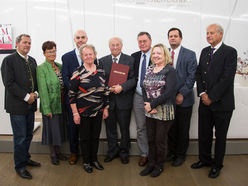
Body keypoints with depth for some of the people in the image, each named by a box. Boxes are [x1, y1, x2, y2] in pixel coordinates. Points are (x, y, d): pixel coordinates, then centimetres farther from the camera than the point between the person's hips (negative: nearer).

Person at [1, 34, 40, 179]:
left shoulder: (32, 61, 13)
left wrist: (35, 94, -3)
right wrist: (26, 97, -15)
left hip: (30, 104, 6)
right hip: (17, 105, -6)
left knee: (28, 135, 16)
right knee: (20, 137, 2)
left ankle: (25, 158, 34)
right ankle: (20, 166, 17)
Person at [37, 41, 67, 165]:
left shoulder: (60, 66, 8)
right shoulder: (41, 68, -11)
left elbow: (64, 84, 9)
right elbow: (42, 90, -14)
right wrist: (47, 109, -17)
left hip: (61, 104, 6)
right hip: (50, 104, -6)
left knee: (59, 127, 16)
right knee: (52, 128, 6)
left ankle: (58, 151, 32)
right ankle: (52, 154, 24)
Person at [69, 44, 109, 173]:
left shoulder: (101, 71, 5)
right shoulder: (78, 73, -8)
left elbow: (105, 91, 11)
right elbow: (72, 94, -9)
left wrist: (106, 108, 8)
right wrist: (75, 113, -12)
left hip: (98, 111, 4)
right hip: (83, 111, -4)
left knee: (96, 136, 13)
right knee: (85, 137, 8)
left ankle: (94, 159, 31)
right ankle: (86, 162, 26)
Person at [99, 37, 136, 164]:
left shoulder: (130, 60, 0)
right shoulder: (102, 61, 7)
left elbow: (133, 79, -7)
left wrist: (122, 87, -20)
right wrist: (108, 88, -13)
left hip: (124, 100, -2)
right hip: (108, 99, 2)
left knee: (124, 128, 9)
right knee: (110, 127, 12)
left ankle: (124, 151, 27)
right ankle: (112, 150, 30)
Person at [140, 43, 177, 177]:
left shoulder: (170, 71, -8)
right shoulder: (149, 70, 10)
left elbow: (168, 92, -17)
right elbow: (144, 88, 5)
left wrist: (152, 104, -16)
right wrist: (148, 105, -10)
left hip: (164, 111, -5)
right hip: (150, 111, 5)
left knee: (160, 140, 7)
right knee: (150, 139, 13)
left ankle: (159, 165, 27)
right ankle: (151, 163, 30)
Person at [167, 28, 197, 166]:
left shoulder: (190, 54, -2)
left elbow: (191, 77, -8)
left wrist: (182, 94, -15)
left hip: (183, 99, -3)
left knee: (183, 129, 9)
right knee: (170, 128, 11)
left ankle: (181, 155, 26)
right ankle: (171, 152, 30)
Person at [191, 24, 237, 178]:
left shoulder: (230, 52, -9)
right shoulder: (205, 51, 10)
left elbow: (227, 78, -16)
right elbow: (199, 73, 8)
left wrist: (211, 97, -15)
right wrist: (202, 93, -6)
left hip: (222, 103, -5)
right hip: (205, 102, 5)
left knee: (220, 136, 11)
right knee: (204, 134, 14)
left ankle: (217, 165, 28)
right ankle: (205, 159, 34)